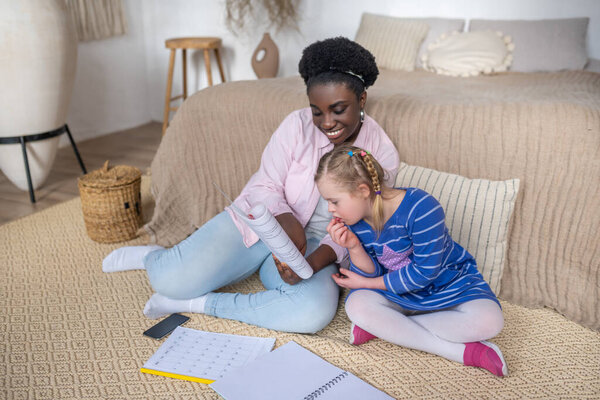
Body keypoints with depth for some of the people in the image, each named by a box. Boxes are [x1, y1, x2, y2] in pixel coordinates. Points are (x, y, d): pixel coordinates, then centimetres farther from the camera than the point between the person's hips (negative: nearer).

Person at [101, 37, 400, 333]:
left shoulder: (383, 155, -9)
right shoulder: (297, 126, -12)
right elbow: (264, 188, -9)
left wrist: (312, 263, -26)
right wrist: (287, 222, -31)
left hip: (314, 245, 1)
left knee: (316, 313, -33)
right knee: (172, 280, -21)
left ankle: (199, 304, -16)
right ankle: (153, 256, 19)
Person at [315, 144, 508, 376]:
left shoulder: (420, 207, -29)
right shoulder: (354, 220, -11)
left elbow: (425, 272, -23)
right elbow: (372, 274, -7)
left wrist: (366, 284, -17)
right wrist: (353, 247, -28)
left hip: (447, 285, -3)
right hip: (398, 293, 4)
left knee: (489, 321, -30)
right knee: (356, 305, -28)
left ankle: (381, 326, -22)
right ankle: (463, 351, -24)